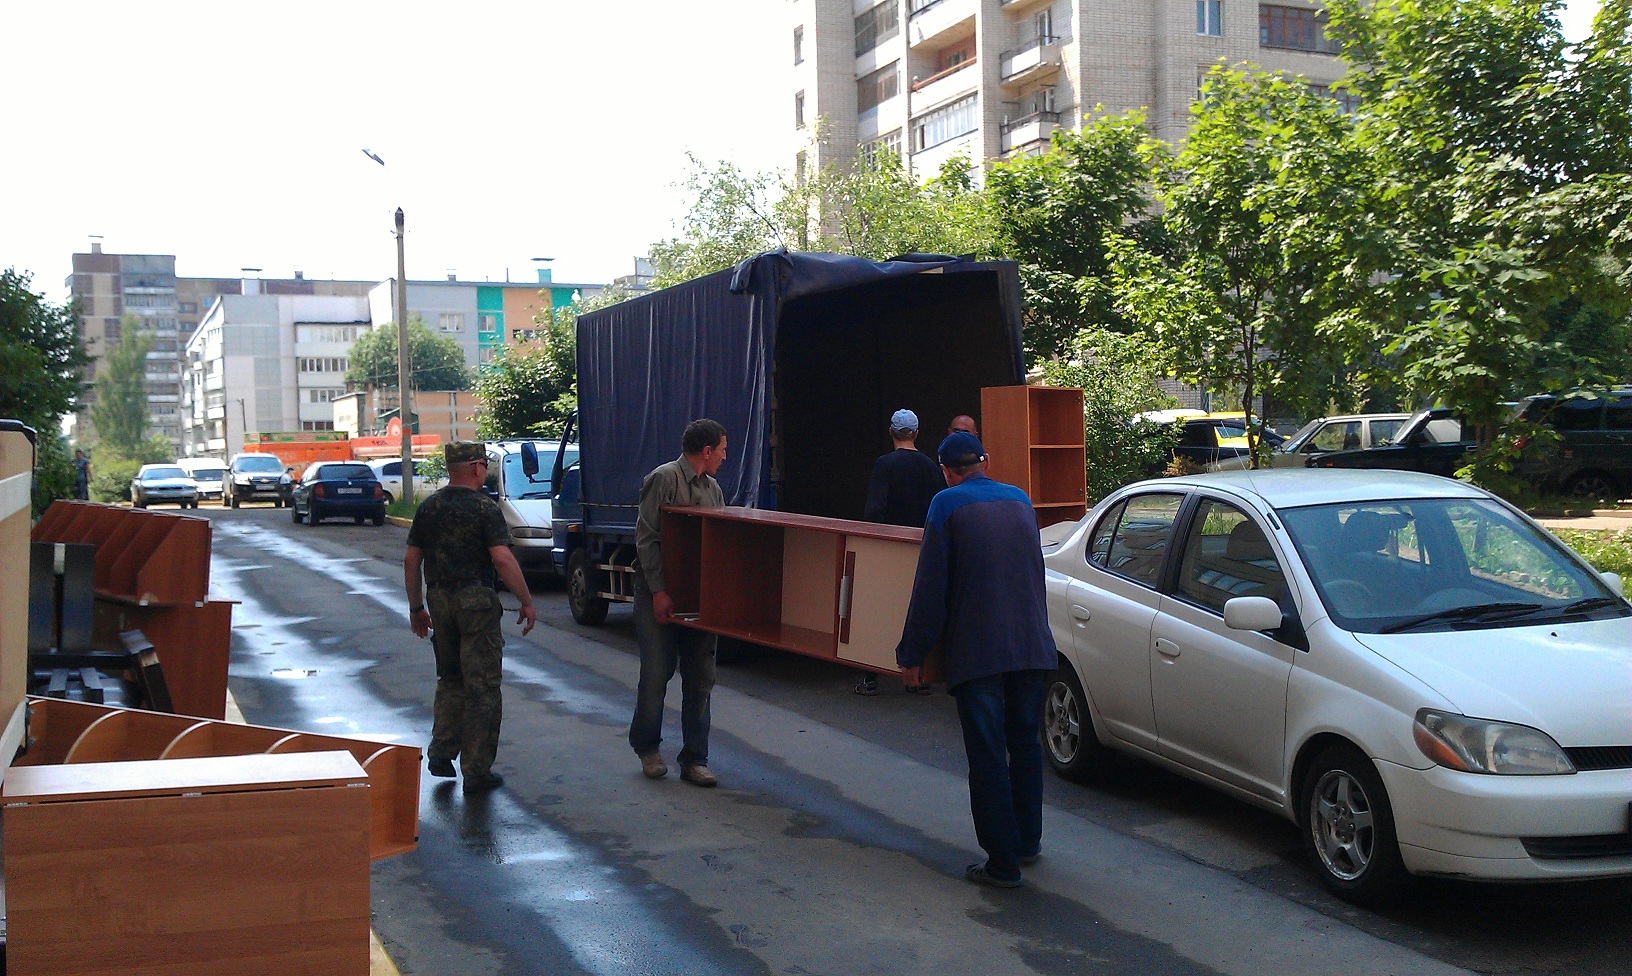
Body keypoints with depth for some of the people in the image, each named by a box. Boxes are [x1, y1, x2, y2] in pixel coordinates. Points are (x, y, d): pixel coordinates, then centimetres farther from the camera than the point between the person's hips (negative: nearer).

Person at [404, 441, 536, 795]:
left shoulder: (428, 508, 8)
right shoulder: (484, 508, -10)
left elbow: (411, 560, 9)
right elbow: (502, 559, -19)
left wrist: (416, 607, 17)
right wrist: (527, 602, -12)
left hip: (439, 600, 6)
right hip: (475, 601, -6)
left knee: (450, 679, 22)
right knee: (482, 686, 1)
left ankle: (441, 753, 17)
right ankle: (476, 771, 4)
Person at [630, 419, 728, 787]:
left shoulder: (712, 489, 15)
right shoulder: (664, 479, -7)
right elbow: (646, 539, -12)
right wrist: (659, 591, -17)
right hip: (659, 595, -6)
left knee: (700, 678, 4)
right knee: (657, 672, -3)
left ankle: (694, 759, 11)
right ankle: (647, 747, 18)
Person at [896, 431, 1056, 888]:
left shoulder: (947, 504, -4)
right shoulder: (1020, 500, 12)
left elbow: (930, 588, -7)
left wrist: (913, 653, -1)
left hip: (977, 653, -5)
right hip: (1033, 646, 5)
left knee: (988, 756, 0)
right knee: (1025, 744, 19)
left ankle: (1003, 863, 2)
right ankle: (1027, 842, 29)